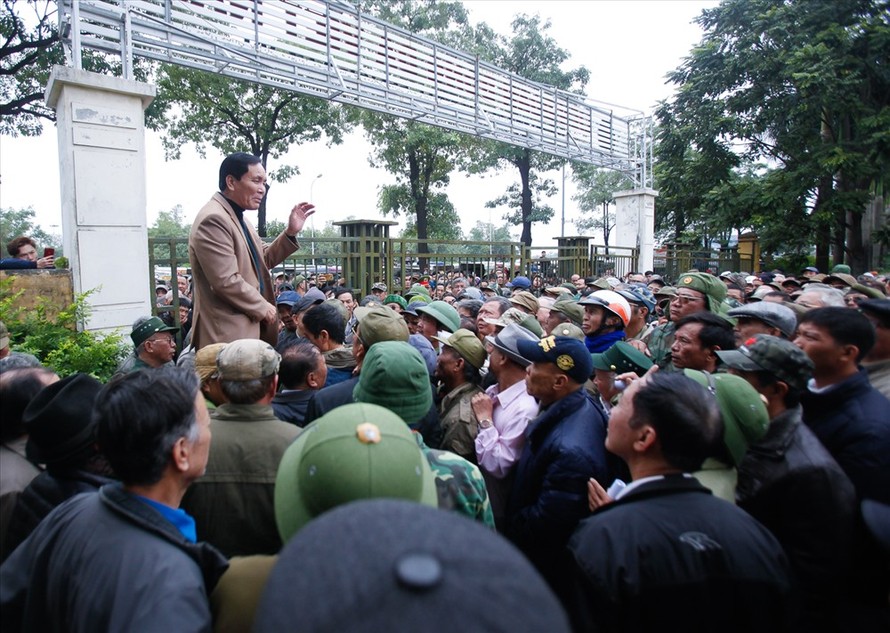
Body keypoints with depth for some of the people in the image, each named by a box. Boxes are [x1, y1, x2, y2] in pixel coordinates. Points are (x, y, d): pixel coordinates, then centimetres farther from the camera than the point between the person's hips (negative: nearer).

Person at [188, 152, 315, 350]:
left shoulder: (238, 217, 15)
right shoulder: (213, 219, -17)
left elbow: (263, 261, 20)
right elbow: (226, 281, -23)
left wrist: (290, 232, 7)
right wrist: (263, 307, -10)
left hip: (248, 328, 10)